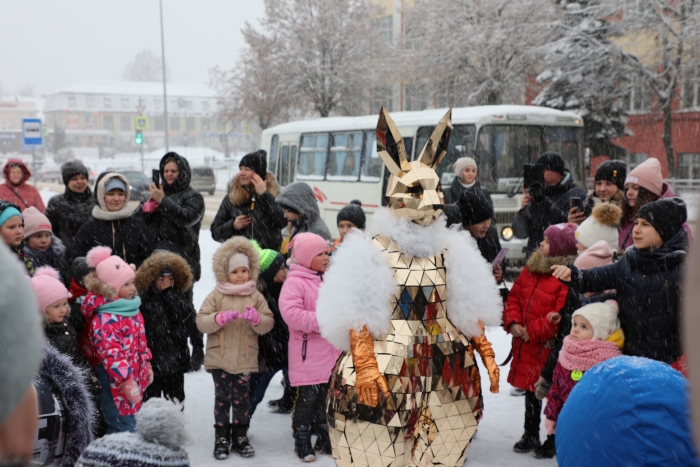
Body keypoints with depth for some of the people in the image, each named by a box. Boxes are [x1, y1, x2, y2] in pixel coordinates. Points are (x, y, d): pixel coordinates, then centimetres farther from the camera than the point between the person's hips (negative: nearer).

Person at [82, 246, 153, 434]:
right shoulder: (104, 319, -22)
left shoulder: (132, 309, 8)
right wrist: (126, 381, -30)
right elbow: (111, 353, -28)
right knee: (123, 427, -5)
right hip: (116, 383, -9)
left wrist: (146, 364, 21)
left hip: (134, 378, 9)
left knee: (128, 423, 19)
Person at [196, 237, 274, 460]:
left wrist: (256, 318, -20)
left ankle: (240, 437, 20)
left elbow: (268, 323, 1)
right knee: (222, 398, 4)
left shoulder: (256, 297, 4)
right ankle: (222, 438, 15)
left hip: (245, 358, 1)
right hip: (219, 358, -1)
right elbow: (201, 321, -6)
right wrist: (220, 318, -23)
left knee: (242, 399, 7)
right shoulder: (216, 296, 0)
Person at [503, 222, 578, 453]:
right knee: (530, 388, 19)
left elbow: (561, 315, -23)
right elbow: (514, 297, 12)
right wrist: (513, 323, -3)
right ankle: (530, 435, 34)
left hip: (548, 346, -8)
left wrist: (532, 331, -17)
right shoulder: (531, 268, 8)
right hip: (524, 344, 8)